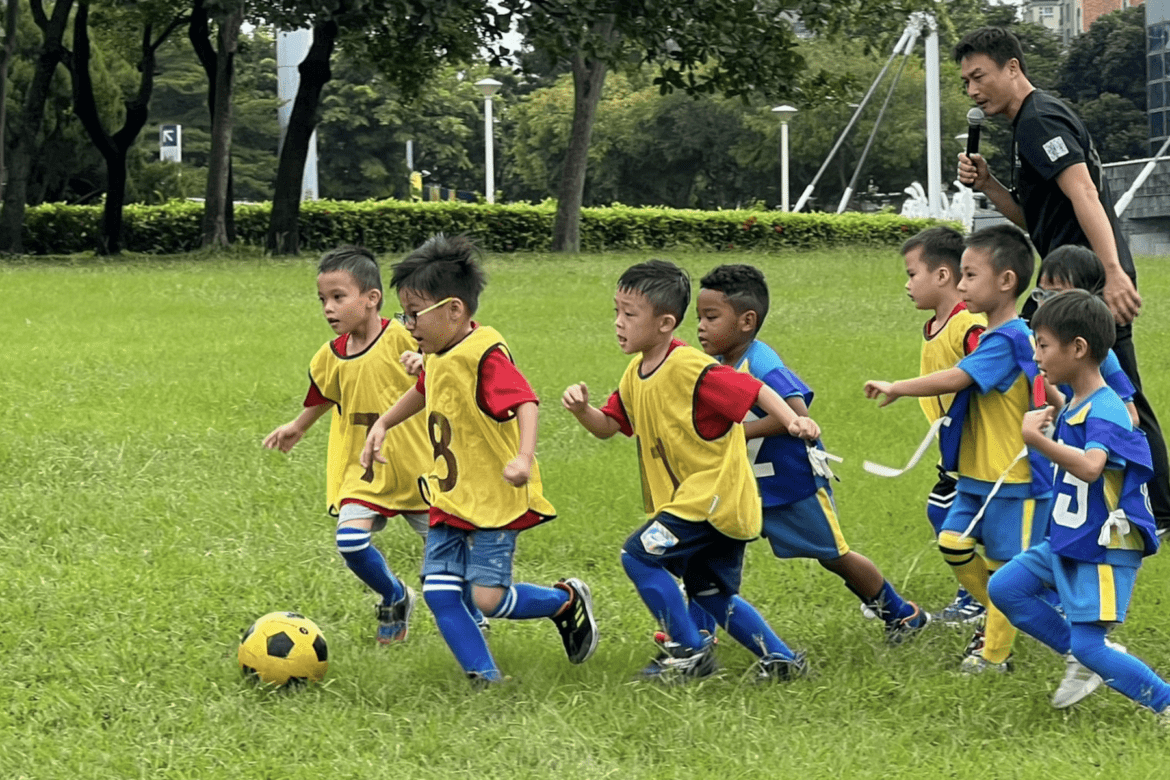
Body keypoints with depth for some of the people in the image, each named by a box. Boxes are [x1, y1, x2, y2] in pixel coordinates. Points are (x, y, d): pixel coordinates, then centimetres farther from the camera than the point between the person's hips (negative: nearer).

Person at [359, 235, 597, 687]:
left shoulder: (485, 356, -20)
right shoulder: (439, 358, 8)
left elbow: (524, 403, -32)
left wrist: (523, 457, -47)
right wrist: (383, 423, 28)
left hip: (495, 503, -9)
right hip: (449, 501, 9)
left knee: (488, 598, -10)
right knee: (439, 594, -2)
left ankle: (567, 601, 16)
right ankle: (484, 678, 6)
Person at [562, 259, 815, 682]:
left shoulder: (690, 368, -20)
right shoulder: (635, 374, 8)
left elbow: (754, 391, -21)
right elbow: (608, 426, 11)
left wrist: (793, 421, -36)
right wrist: (581, 410, -10)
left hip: (714, 494, -10)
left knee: (639, 554, -13)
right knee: (711, 595, 18)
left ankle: (691, 651, -3)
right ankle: (781, 658, 25)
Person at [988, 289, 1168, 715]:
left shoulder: (1104, 412, -24)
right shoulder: (1075, 405, 6)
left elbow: (1089, 467, -44)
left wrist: (1037, 439, -52)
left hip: (1105, 549, -10)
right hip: (1068, 540, 10)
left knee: (1088, 644, -11)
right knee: (1004, 587, 7)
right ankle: (1082, 659, 15)